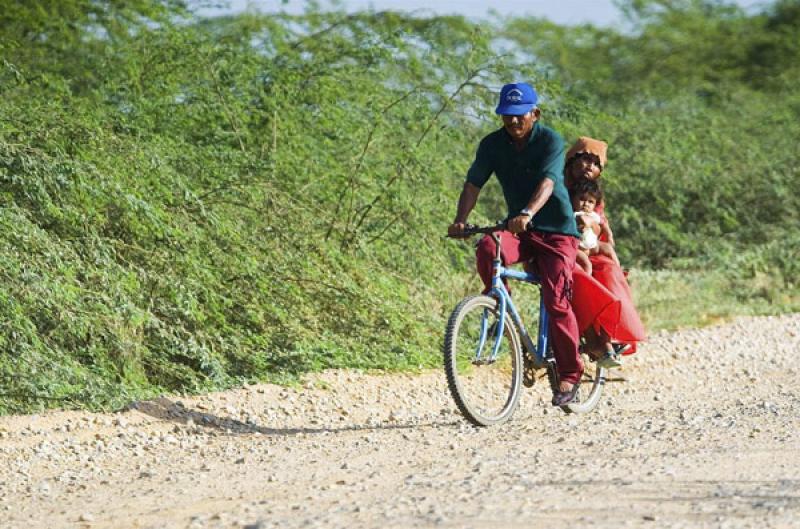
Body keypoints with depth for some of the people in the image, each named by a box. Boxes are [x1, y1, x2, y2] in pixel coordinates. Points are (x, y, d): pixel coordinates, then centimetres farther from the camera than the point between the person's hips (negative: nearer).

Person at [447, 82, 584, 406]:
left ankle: (570, 375, 0)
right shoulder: (493, 145, -2)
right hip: (518, 230, 4)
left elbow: (547, 182, -30)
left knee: (556, 301, -13)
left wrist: (528, 213, -49)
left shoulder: (550, 141, -15)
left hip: (556, 231, -3)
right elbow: (473, 184, -8)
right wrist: (460, 220, -27)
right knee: (487, 250, -30)